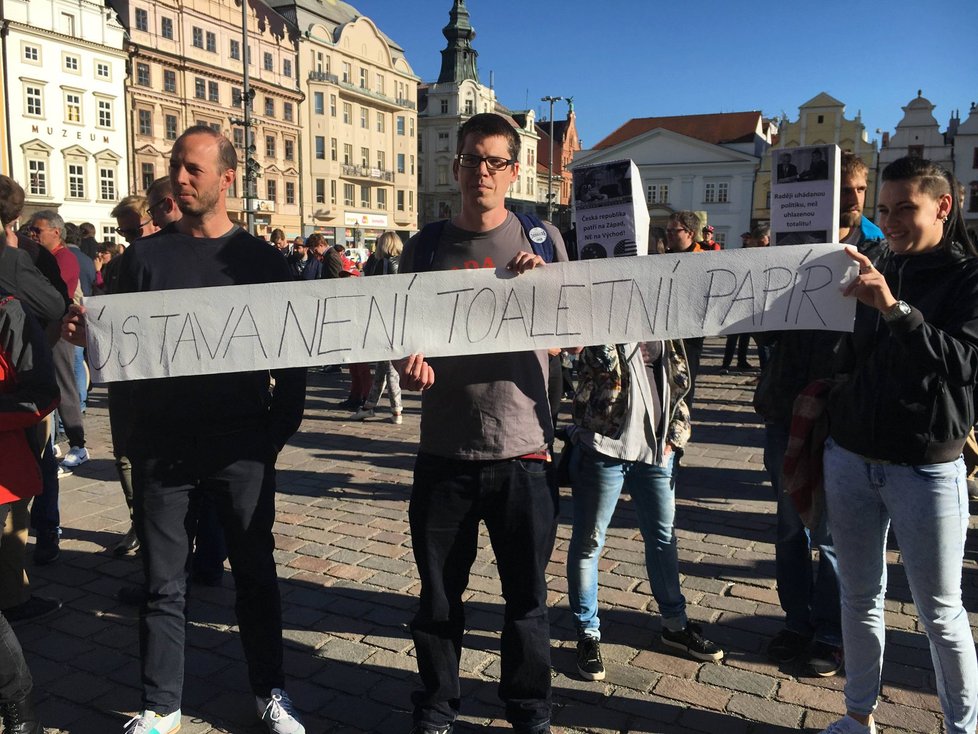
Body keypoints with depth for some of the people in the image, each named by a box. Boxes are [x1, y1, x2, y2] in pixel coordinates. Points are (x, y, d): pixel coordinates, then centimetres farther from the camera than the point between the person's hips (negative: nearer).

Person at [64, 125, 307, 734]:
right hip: (161, 445, 1)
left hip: (242, 447, -1)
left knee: (255, 573, 11)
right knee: (164, 584, 9)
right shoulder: (147, 255, 5)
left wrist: (279, 431, -5)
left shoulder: (262, 258, 1)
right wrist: (87, 332, -14)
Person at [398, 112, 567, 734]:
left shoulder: (541, 239, 3)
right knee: (438, 596, 13)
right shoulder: (425, 248, 5)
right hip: (444, 451, 1)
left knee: (527, 597, 11)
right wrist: (411, 366, -12)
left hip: (522, 450, -1)